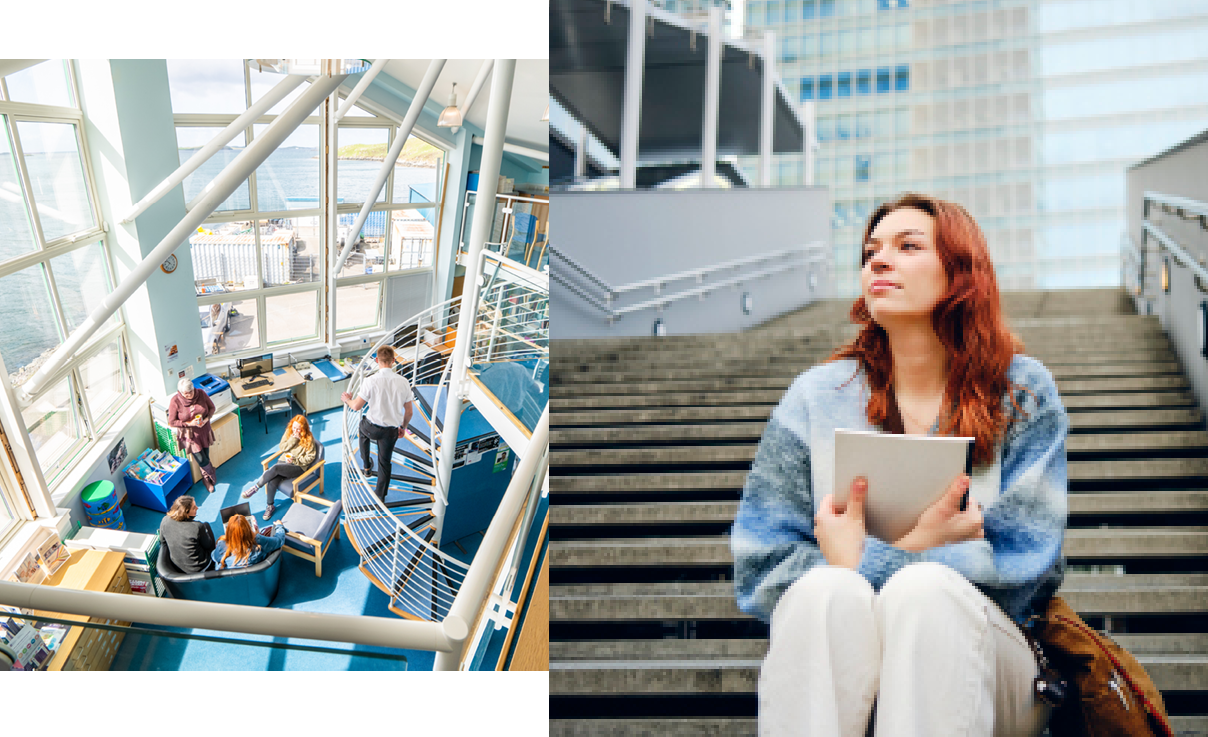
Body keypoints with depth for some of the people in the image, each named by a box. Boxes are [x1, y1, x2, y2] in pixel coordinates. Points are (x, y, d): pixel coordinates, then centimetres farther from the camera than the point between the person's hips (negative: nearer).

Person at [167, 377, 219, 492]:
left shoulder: (201, 394, -13)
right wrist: (189, 424, -26)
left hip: (204, 431, 3)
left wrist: (207, 418, -18)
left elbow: (211, 407, 2)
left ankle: (207, 479, 38)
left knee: (206, 456, 12)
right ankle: (212, 476, 30)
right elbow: (172, 422, -15)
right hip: (189, 434, -3)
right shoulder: (175, 401, -22)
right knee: (201, 460, 1)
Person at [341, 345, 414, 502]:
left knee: (363, 428, 37)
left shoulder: (371, 380, -20)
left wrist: (347, 399, 11)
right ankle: (380, 496, 33)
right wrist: (403, 427, 18)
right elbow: (408, 411, 0)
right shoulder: (403, 382, -9)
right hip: (391, 430, 1)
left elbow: (356, 406, -12)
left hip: (373, 428, -1)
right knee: (385, 462, 21)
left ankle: (366, 465, 48)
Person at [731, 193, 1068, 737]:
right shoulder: (816, 397, 7)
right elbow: (760, 567, 2)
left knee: (924, 588, -33)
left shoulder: (1022, 392, 5)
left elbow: (1025, 563, -5)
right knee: (828, 591, -33)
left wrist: (863, 564, -15)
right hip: (832, 674, 1)